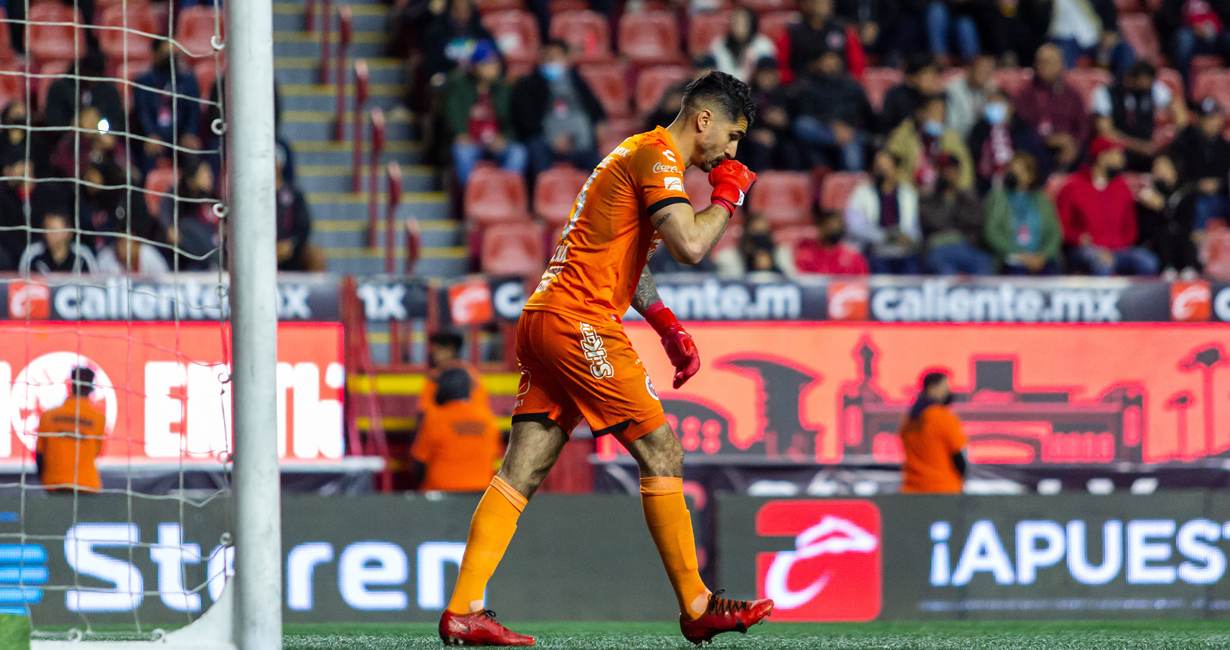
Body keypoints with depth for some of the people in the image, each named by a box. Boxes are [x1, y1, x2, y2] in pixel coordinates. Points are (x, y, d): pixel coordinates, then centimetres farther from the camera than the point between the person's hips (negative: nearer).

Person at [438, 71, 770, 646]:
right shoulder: (658, 156, -7)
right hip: (581, 323, -10)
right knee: (661, 454, -5)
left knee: (520, 472, 3)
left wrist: (667, 325, 23)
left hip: (543, 319, 10)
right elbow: (689, 247, -19)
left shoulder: (638, 155, 25)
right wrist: (726, 199, -1)